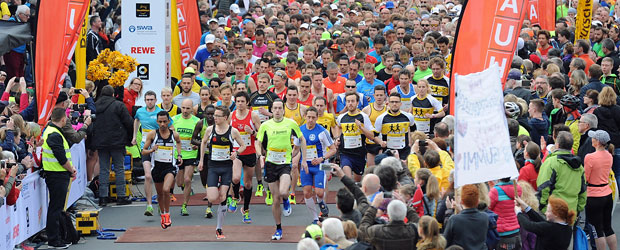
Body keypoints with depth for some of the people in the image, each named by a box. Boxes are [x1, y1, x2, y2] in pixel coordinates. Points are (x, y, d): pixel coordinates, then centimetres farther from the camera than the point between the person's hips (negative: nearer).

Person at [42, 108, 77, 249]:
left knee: (55, 207, 15)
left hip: (56, 175, 10)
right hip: (58, 176, -10)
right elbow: (61, 158, -20)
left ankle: (54, 237, 22)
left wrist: (70, 167, 11)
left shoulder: (50, 130, 14)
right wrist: (71, 170, -6)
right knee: (56, 207, -5)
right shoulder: (55, 135, -19)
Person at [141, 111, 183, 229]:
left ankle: (167, 214, -7)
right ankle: (163, 215, 36)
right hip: (157, 166, 1)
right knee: (159, 193, 14)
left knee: (166, 190, -24)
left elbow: (178, 142, 24)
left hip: (170, 166, -1)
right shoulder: (152, 134, -6)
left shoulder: (174, 134, -2)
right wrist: (151, 150, -24)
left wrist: (179, 155, 12)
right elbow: (143, 152, -3)